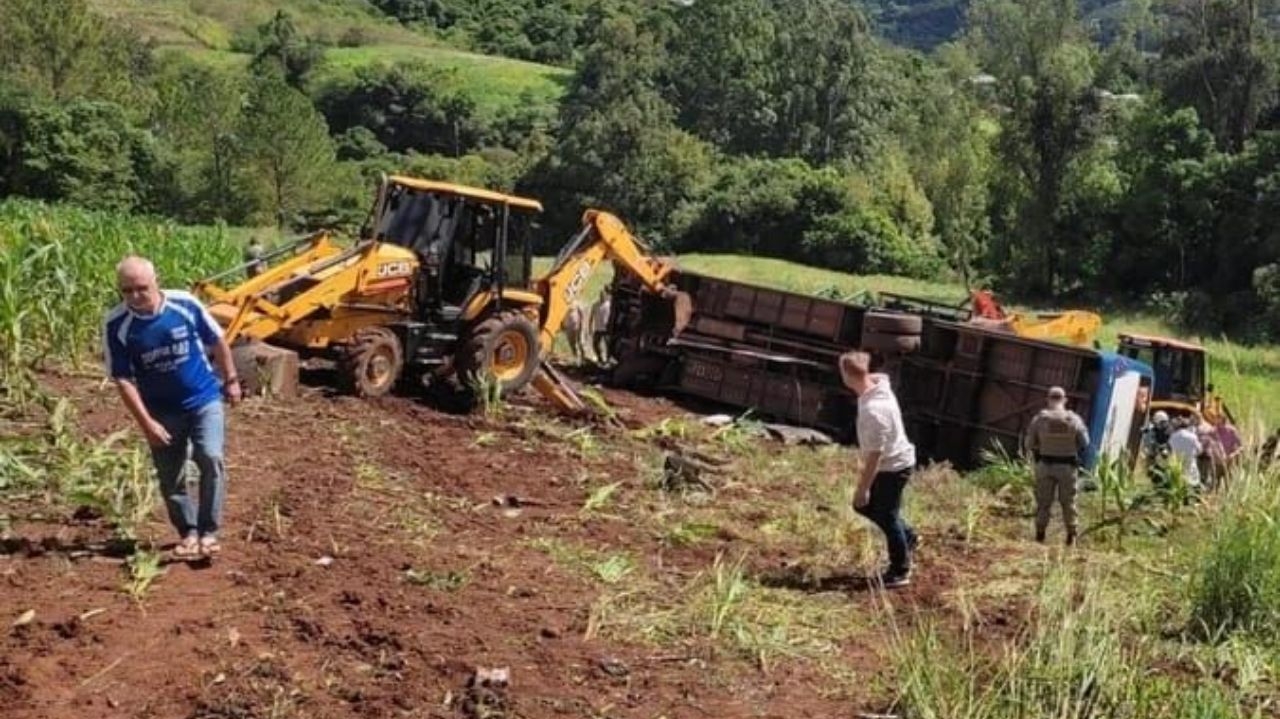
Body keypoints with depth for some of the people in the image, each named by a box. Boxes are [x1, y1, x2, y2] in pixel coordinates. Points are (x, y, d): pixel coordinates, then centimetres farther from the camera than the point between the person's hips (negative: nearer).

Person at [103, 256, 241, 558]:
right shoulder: (116, 325, -16)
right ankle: (188, 532, 28)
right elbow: (123, 379, -12)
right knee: (170, 478, 8)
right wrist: (146, 423, -16)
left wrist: (231, 380, 10)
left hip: (205, 400, -1)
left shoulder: (185, 304, -15)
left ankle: (209, 531, -4)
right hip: (163, 411, 1)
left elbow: (217, 341, 2)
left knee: (211, 459, -17)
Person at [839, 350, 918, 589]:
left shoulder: (872, 410, -35)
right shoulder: (880, 386, -9)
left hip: (893, 467, -9)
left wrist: (862, 488, -20)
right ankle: (907, 537, 37)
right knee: (864, 506, 22)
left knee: (887, 517, 7)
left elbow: (874, 455, -29)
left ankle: (899, 573, 24)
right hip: (894, 461, 9)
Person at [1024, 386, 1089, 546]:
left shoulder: (1039, 419, -9)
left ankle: (1040, 534, 9)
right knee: (1068, 501, 11)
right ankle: (1071, 534, 12)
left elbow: (1029, 444, -4)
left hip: (1045, 465, 0)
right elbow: (1084, 443, -1)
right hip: (1067, 466, 0)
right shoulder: (1074, 419, -8)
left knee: (1044, 501, 9)